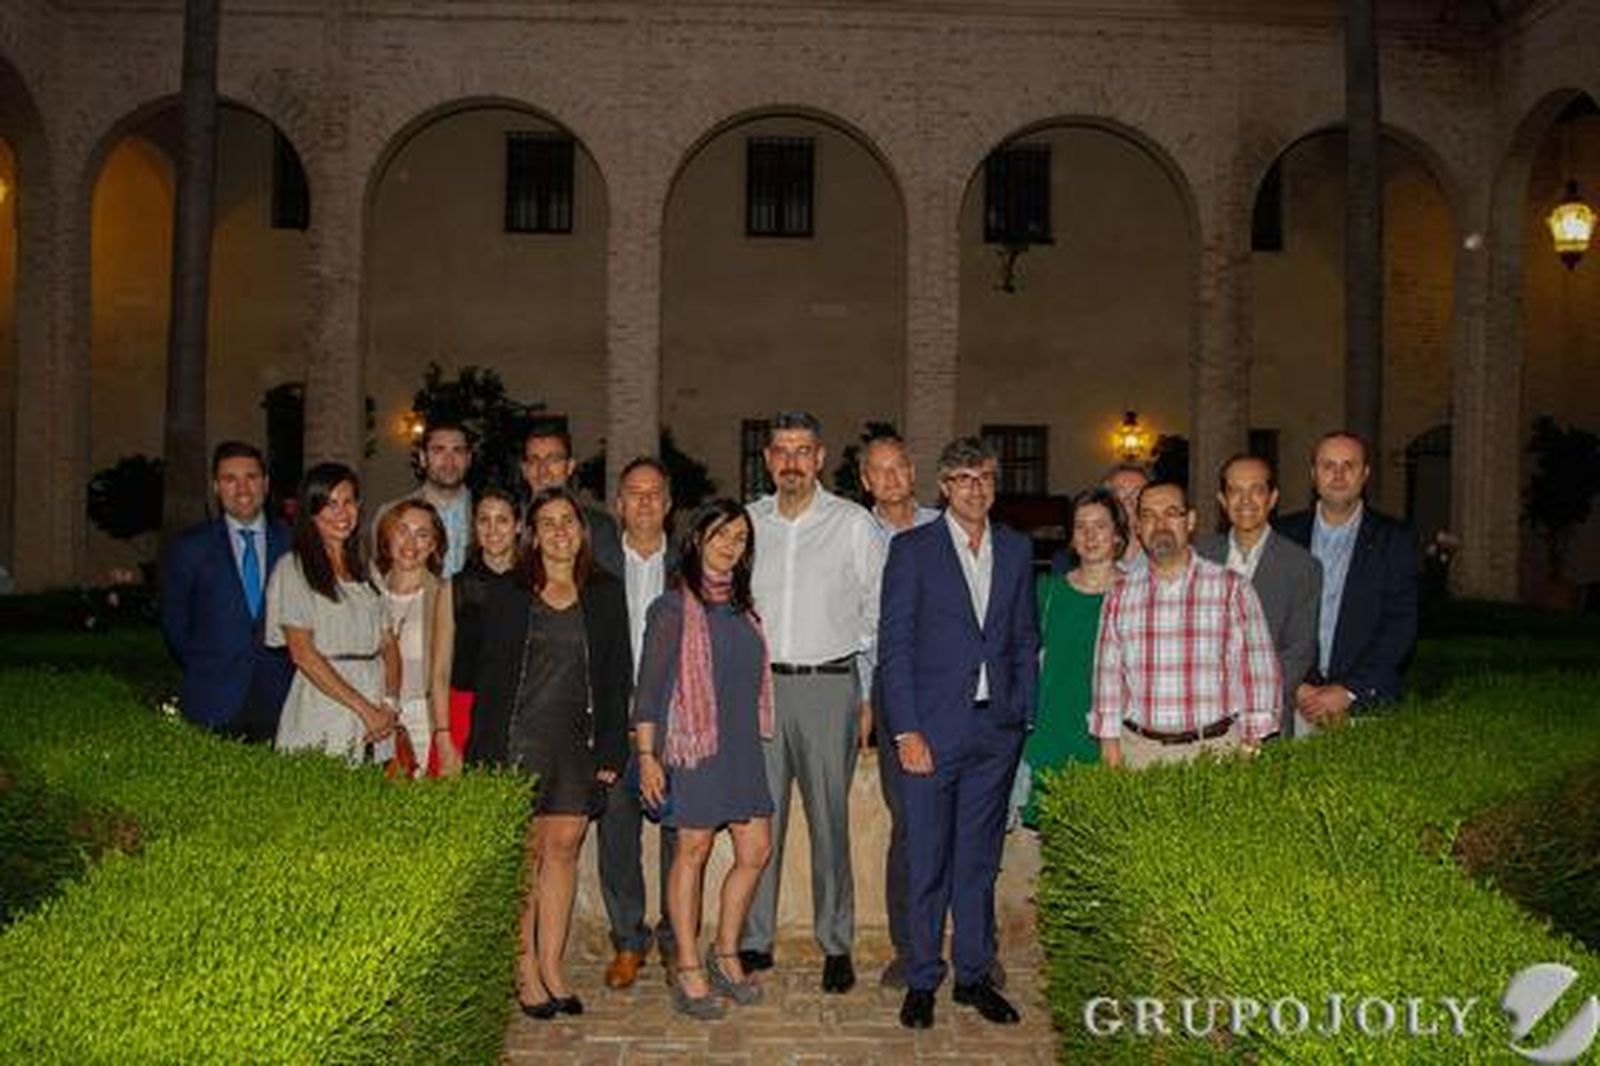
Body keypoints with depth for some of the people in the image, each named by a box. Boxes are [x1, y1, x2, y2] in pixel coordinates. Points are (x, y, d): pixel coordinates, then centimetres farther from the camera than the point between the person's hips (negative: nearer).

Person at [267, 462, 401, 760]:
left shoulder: (368, 570, 16)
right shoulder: (292, 569, 1)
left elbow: (389, 644, 11)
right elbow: (302, 653, -8)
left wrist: (390, 703, -6)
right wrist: (364, 708, -12)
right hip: (323, 708, -4)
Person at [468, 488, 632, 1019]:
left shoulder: (606, 594, 8)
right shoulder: (507, 594, 4)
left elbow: (617, 676, 7)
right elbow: (490, 673, 2)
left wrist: (611, 749, 2)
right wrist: (485, 751, -4)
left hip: (578, 740, 2)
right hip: (521, 736, -2)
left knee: (563, 849, 3)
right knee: (525, 853, 0)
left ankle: (552, 968, 12)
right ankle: (526, 971, 10)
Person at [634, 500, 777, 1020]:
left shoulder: (742, 606, 13)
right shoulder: (674, 607, -6)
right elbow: (650, 686, -7)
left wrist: (757, 735, 12)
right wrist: (646, 754, -12)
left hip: (742, 745, 6)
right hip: (694, 744, -6)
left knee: (756, 849, 5)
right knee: (693, 851, 1)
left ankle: (726, 953, 23)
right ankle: (688, 972, 12)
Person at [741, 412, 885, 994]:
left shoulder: (854, 524, 1)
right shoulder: (747, 522, 9)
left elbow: (879, 616, 3)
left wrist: (870, 697, 0)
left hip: (828, 684, -2)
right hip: (758, 682, 3)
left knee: (830, 817, 1)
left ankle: (836, 945, 12)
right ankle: (754, 939, 16)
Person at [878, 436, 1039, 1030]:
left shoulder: (1016, 549, 10)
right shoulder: (912, 549, -3)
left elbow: (1026, 640, 13)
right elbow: (894, 646, -5)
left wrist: (1024, 716, 5)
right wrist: (906, 730, -11)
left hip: (996, 730, 4)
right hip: (932, 728, -3)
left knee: (980, 860, 12)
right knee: (927, 863, 3)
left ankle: (973, 975, 25)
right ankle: (921, 981, 17)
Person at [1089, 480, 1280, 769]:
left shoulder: (1231, 587, 3)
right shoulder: (1120, 594, 9)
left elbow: (1257, 669, 1)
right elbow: (1108, 675, 11)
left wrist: (1251, 745, -5)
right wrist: (1110, 744, 6)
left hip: (1215, 747, -1)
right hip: (1139, 748, 2)